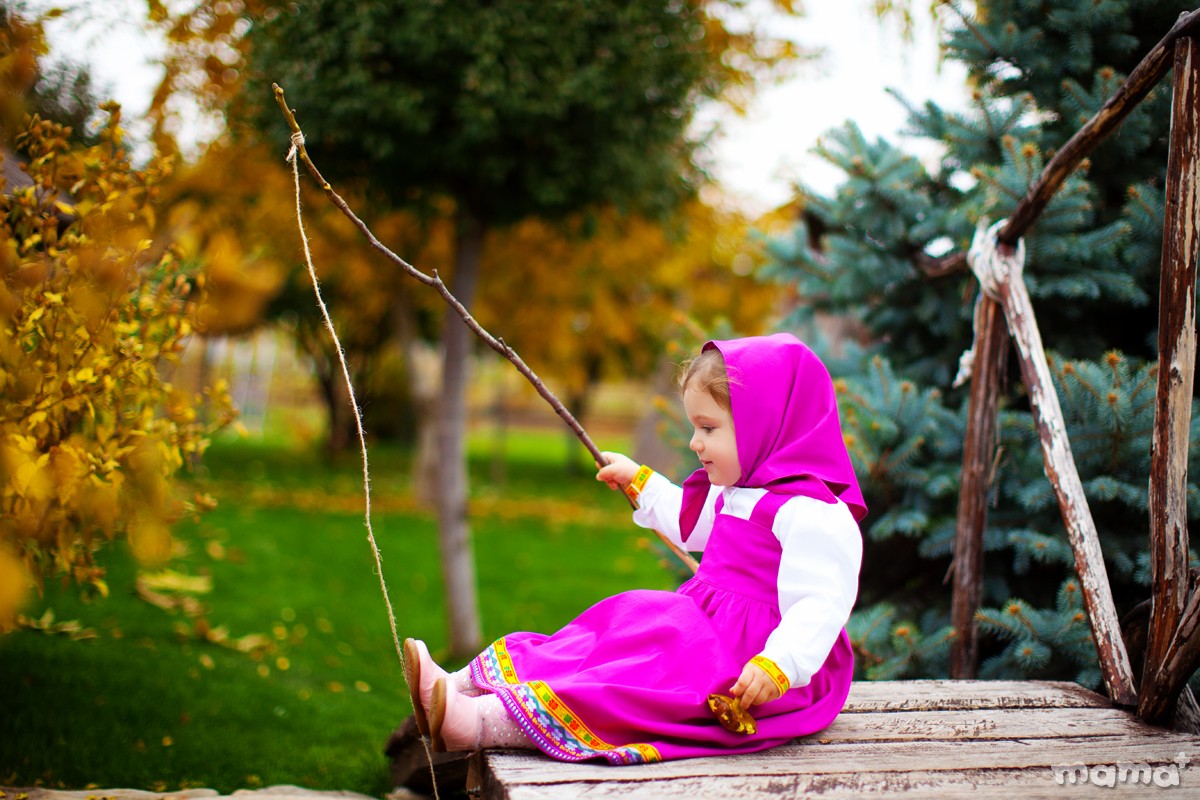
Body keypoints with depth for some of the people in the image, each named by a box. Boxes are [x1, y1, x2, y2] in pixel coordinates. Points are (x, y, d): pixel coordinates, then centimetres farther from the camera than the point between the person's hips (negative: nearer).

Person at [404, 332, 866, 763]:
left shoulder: (812, 515, -18)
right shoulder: (736, 495, 16)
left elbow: (818, 605, -28)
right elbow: (688, 521, 38)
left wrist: (777, 666, -41)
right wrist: (638, 482, 47)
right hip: (708, 634, 10)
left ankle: (481, 725, -39)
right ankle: (462, 686, -13)